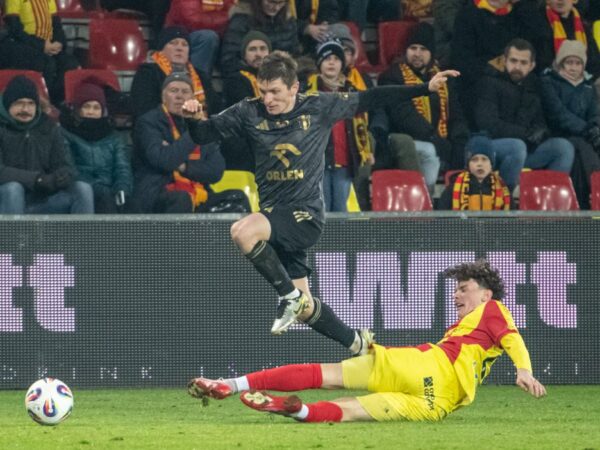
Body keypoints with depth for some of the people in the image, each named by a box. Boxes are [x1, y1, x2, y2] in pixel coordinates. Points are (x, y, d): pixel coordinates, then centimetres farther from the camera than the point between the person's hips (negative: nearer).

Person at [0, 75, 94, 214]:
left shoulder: (48, 128, 11)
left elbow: (66, 167, 7)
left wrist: (63, 176, -20)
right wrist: (39, 179, -30)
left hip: (42, 202, 5)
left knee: (82, 189, -15)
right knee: (13, 188, -36)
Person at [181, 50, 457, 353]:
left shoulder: (320, 107, -4)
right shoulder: (249, 113, 1)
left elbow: (370, 100, 4)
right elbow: (203, 135, 3)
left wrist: (426, 88, 4)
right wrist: (195, 118, -21)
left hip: (306, 215, -5)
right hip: (274, 215, 5)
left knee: (243, 232, -32)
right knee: (305, 309, 10)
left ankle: (290, 296, -15)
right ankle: (357, 344, 32)